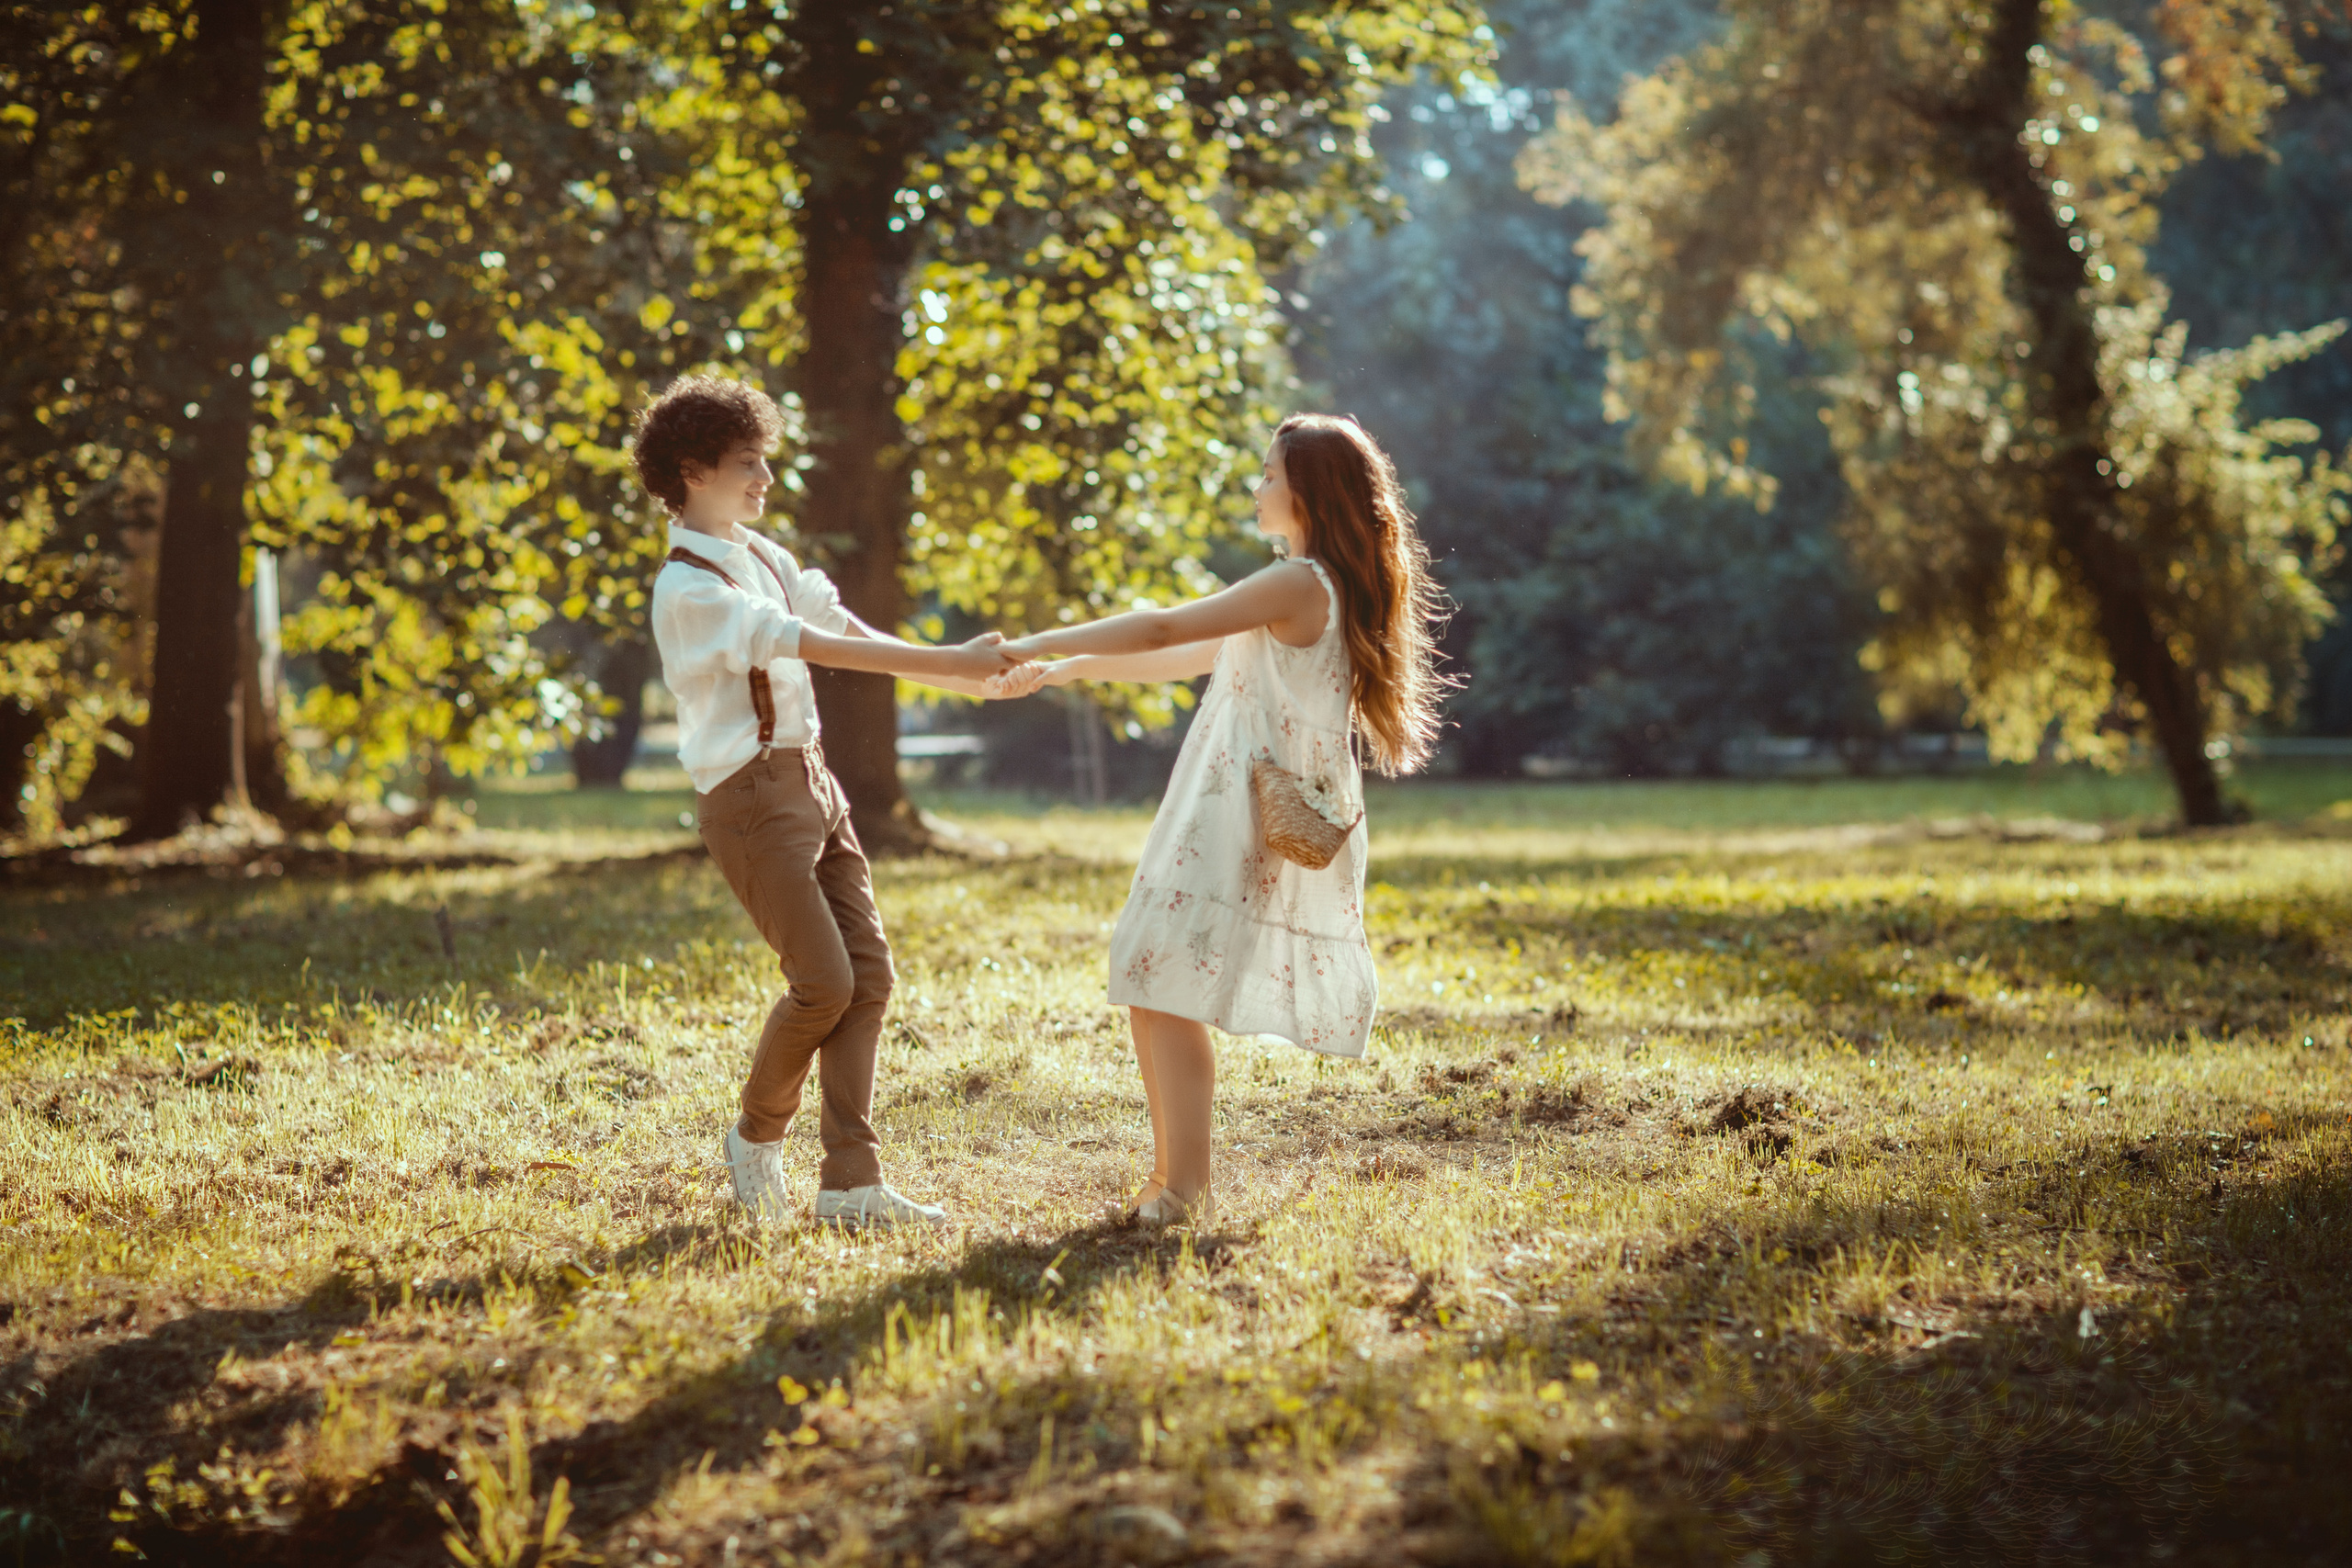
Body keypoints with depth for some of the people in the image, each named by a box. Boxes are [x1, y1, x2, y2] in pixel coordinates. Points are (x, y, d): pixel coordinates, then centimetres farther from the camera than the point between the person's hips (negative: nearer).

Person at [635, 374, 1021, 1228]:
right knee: (824, 980, -11)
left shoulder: (761, 556, 14)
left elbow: (846, 627, 10)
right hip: (751, 796, -9)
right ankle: (757, 1136, 15)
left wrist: (963, 675, 0)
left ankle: (851, 1181, 2)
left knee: (869, 972, 1)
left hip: (810, 780, 9)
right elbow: (818, 646, -21)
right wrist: (950, 664, -24)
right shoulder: (689, 588, -14)